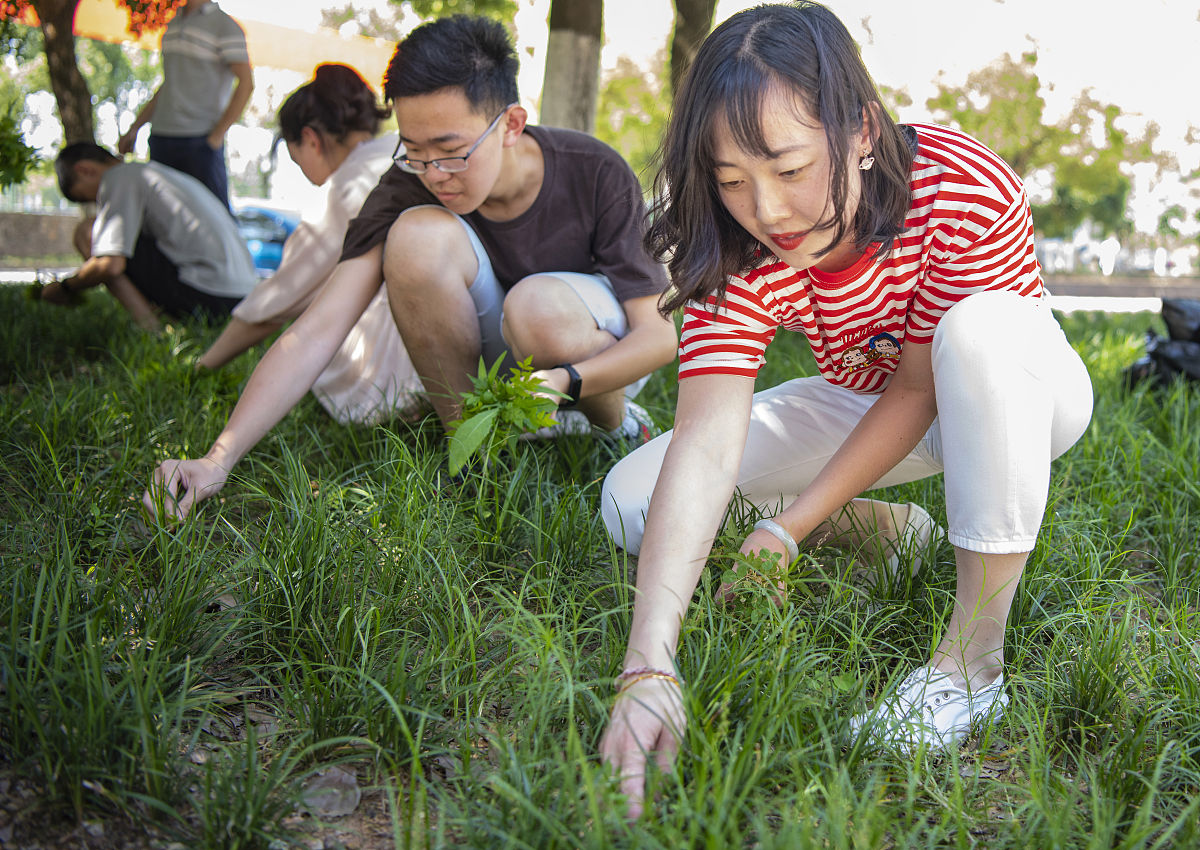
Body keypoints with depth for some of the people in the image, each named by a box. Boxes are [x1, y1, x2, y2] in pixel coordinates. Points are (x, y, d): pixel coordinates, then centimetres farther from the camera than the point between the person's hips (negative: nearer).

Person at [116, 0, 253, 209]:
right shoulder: (173, 24, 19)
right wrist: (134, 128, 19)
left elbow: (246, 83, -10)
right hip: (161, 140, 7)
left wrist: (217, 136, -15)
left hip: (200, 140, -7)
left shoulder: (225, 26, -4)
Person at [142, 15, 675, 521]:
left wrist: (566, 382, -40)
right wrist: (217, 462, -38)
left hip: (604, 355, -1)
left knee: (539, 308, -38)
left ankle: (618, 428, -4)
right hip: (489, 353, 2)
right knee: (418, 234, -28)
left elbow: (660, 332, -20)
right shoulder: (410, 187, -20)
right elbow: (314, 333, -27)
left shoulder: (596, 174, -23)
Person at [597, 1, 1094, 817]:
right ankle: (882, 527, 4)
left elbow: (918, 388, -26)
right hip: (865, 404, 3)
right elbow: (706, 444, -38)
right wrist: (649, 667, -49)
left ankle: (974, 658, -29)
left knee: (983, 326, -41)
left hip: (1022, 391, -3)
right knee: (632, 499, -13)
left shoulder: (969, 192, -33)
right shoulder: (737, 261, -26)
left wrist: (789, 526, -31)